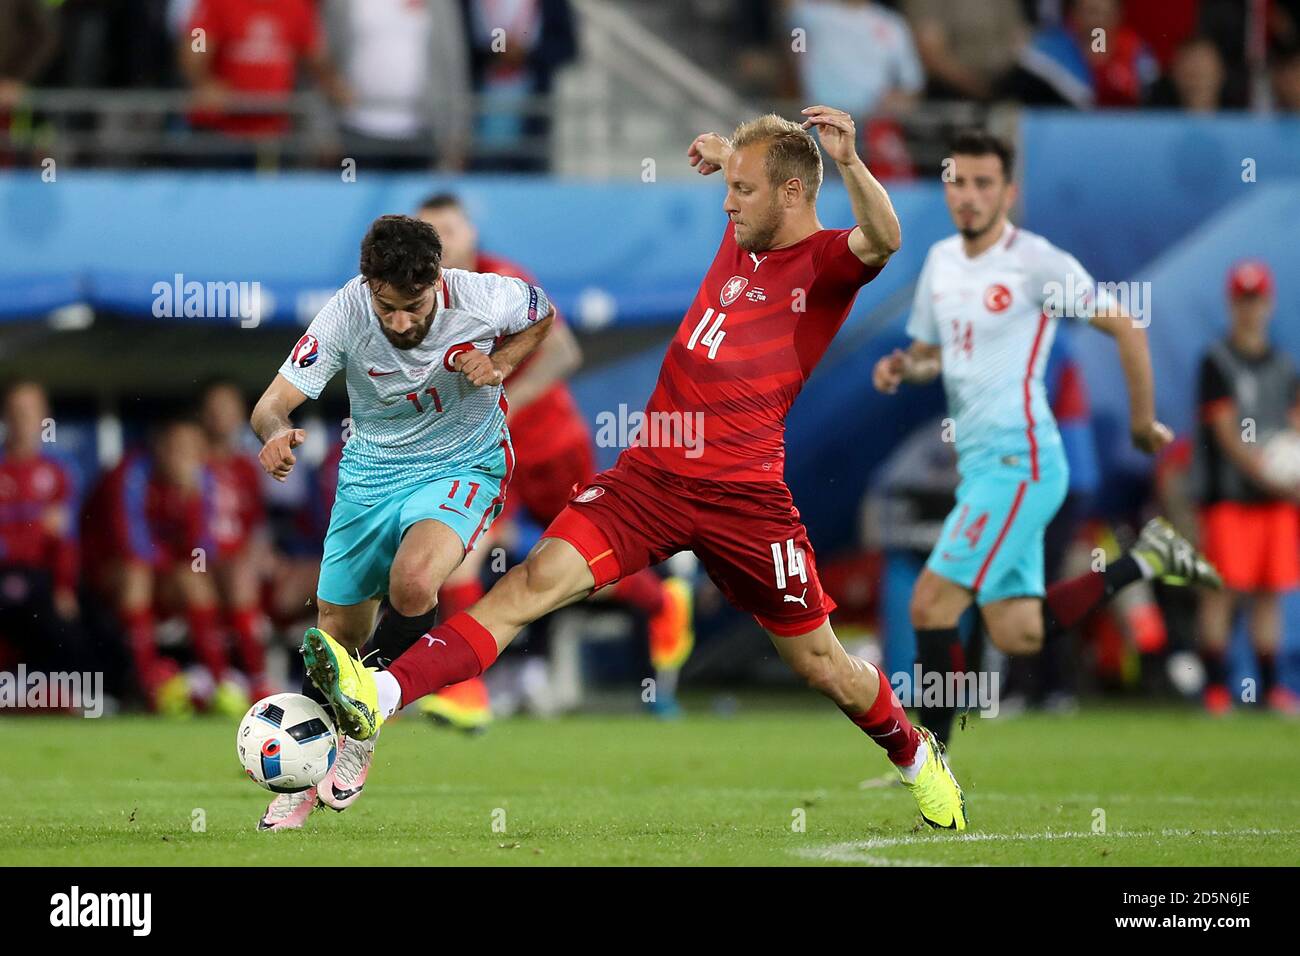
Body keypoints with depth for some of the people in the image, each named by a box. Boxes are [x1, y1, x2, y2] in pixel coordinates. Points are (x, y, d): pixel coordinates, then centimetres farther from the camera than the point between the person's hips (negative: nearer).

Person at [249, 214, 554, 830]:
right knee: (339, 632, 10)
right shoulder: (345, 316, -23)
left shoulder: (482, 299, -23)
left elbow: (544, 316, 3)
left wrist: (500, 362, -17)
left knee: (412, 583, -32)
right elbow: (271, 404, -20)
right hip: (371, 472, 2)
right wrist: (276, 434, -44)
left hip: (463, 467, -2)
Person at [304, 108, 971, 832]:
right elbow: (746, 161, 39)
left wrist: (849, 161, -46)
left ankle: (915, 754, 38)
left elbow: (882, 239, -32)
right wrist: (724, 150, 19)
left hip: (743, 496, -4)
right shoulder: (743, 237, 13)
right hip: (650, 474, 4)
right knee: (541, 577, -16)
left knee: (821, 665, 8)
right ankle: (381, 696, -31)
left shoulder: (829, 260, -6)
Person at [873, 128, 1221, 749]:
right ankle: (1145, 560, 21)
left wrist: (1142, 422, 2)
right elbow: (931, 352, 24)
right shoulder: (941, 261, 12)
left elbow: (1126, 328, -4)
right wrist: (903, 367, 1)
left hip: (1020, 462, -8)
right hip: (980, 466, 8)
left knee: (930, 604, -14)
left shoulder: (1036, 262, -11)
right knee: (1017, 637, 8)